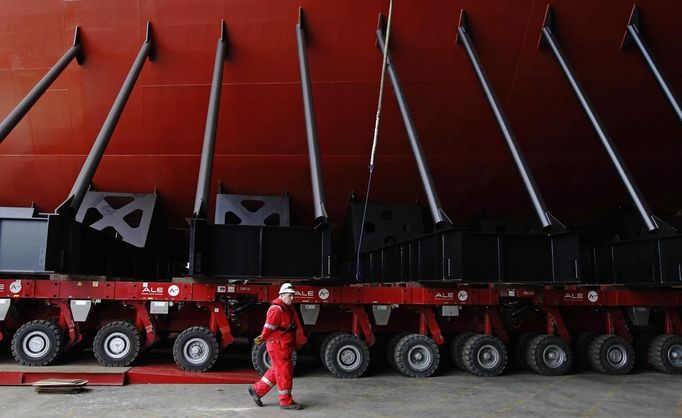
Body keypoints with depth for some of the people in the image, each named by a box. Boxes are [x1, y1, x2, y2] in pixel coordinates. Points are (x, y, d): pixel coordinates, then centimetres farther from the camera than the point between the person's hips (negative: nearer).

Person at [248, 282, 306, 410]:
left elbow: (294, 326, 20)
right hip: (278, 345, -10)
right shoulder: (276, 309, -18)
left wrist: (299, 339, 21)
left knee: (276, 371, 19)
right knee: (284, 372, 0)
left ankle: (257, 389, 29)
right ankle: (286, 401, 11)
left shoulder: (288, 308, 13)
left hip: (286, 345, 10)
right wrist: (262, 338, -28)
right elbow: (269, 326, -23)